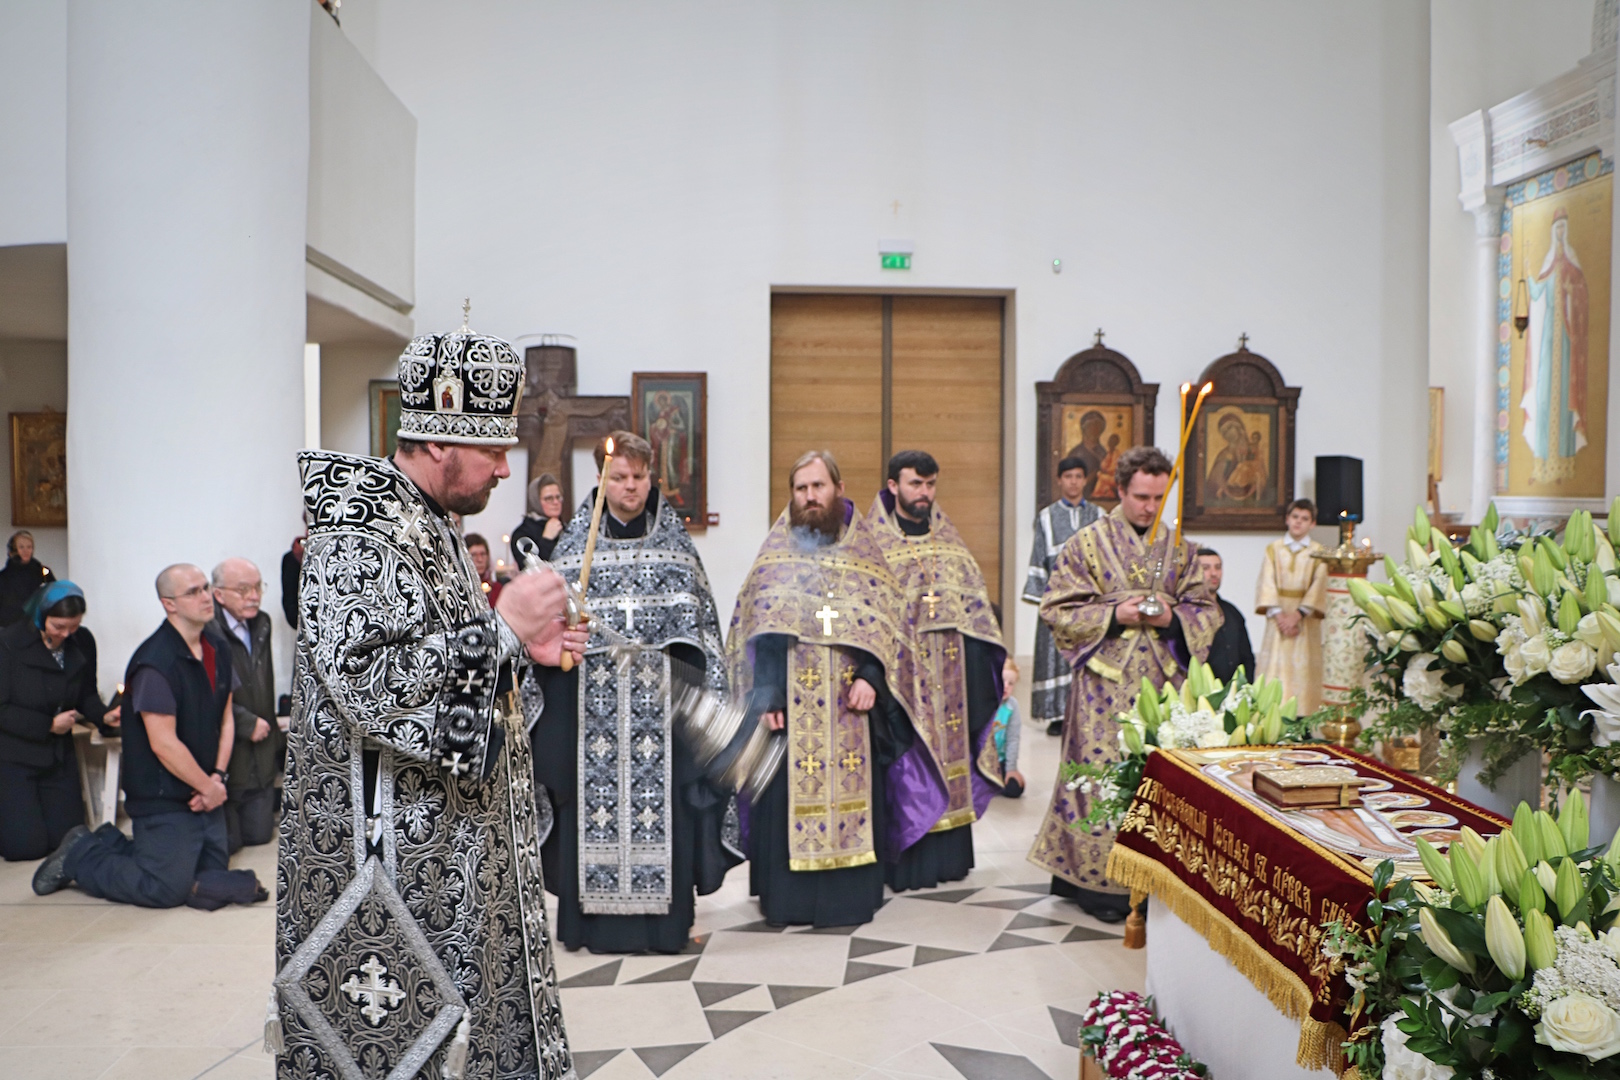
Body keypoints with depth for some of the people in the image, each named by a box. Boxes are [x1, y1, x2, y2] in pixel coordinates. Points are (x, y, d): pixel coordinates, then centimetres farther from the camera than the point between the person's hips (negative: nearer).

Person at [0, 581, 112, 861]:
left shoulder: (83, 643, -4)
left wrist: (104, 716, -15)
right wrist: (49, 725, -17)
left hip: (59, 756, 4)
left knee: (65, 838, 6)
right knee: (26, 845, -6)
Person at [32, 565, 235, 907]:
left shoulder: (218, 649, 6)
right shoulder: (155, 663, -21)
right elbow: (164, 744, -21)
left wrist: (218, 777, 0)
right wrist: (208, 787, -11)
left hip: (206, 791, 8)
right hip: (164, 799, -8)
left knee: (213, 872, 12)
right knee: (168, 888, -9)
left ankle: (112, 844, 27)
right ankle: (79, 856, 13)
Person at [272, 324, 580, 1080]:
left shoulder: (433, 524, 13)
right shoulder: (356, 535, -19)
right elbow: (369, 685, -30)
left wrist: (519, 649, 8)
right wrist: (499, 630, -25)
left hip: (449, 840, 10)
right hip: (385, 851, -10)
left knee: (467, 1017, 19)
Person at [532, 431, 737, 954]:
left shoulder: (675, 541, 9)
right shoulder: (575, 543, 7)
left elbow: (701, 618, 8)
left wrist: (710, 692, 2)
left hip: (662, 699, 0)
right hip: (592, 702, 0)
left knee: (662, 801, 1)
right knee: (594, 795, 1)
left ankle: (664, 917, 11)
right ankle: (594, 915, 12)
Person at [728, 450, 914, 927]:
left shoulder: (864, 549, 9)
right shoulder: (777, 552, 7)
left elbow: (885, 621, 4)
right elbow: (762, 629, 0)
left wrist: (870, 677, -11)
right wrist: (766, 695, -11)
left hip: (850, 702, 1)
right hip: (792, 703, -1)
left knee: (851, 788, 3)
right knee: (788, 794, 0)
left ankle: (850, 893, 14)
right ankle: (786, 896, 10)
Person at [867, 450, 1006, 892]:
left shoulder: (950, 541, 13)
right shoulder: (873, 543, 0)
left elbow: (976, 605, 12)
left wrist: (997, 662, 3)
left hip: (950, 674, 5)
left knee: (950, 755, 8)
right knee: (905, 766, -4)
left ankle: (949, 854, 19)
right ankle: (904, 860, 4)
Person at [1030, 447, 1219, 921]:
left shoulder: (1180, 549, 11)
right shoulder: (1087, 543, 0)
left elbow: (1205, 612, 12)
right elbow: (1059, 610, -3)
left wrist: (1171, 618, -9)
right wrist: (1115, 616, -15)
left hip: (1163, 683, 4)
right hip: (1105, 685, -3)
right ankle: (1097, 881, 7)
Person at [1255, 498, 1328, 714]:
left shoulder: (1318, 552, 6)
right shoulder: (1273, 549, 8)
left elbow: (1318, 587, -4)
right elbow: (1267, 584, 0)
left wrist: (1297, 615, -16)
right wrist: (1279, 616, -13)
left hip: (1305, 619, -1)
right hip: (1278, 617, 1)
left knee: (1302, 669, -4)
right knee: (1276, 666, -4)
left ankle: (1301, 718, -1)